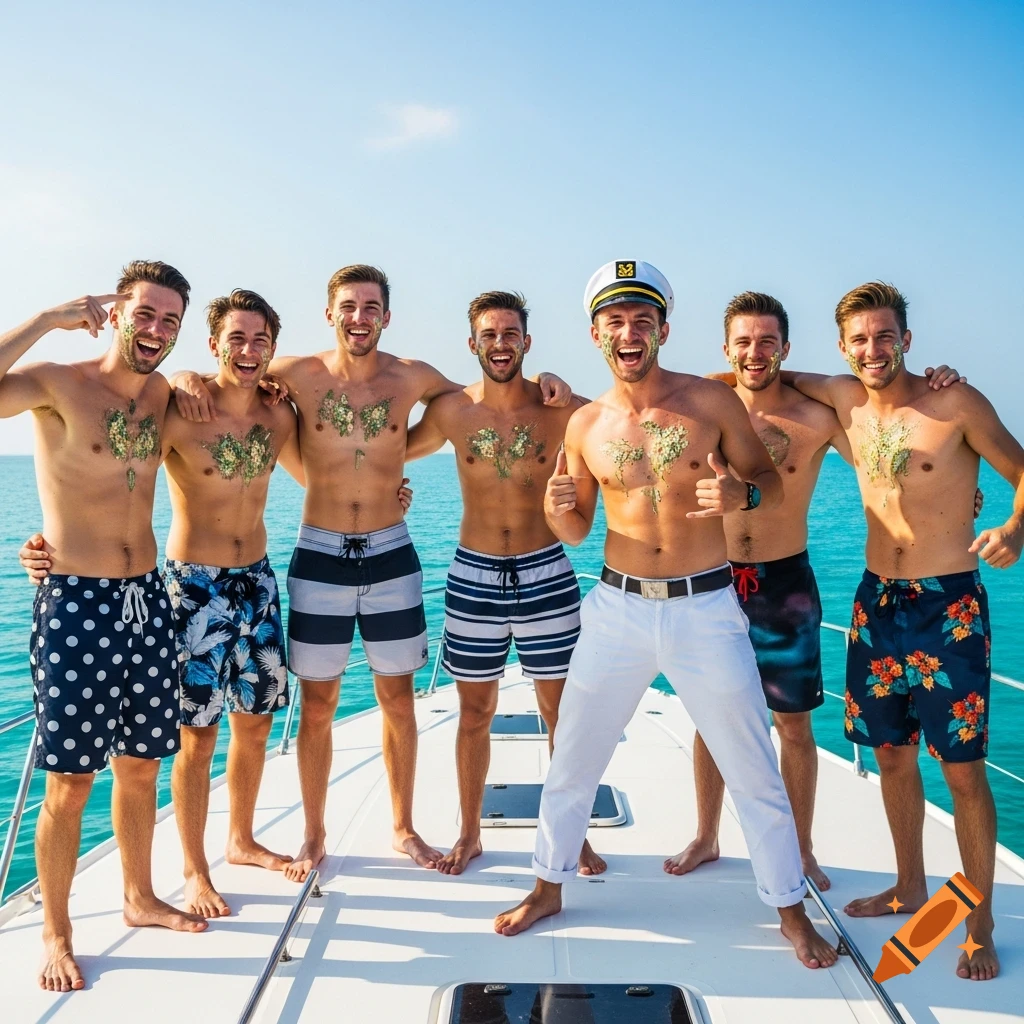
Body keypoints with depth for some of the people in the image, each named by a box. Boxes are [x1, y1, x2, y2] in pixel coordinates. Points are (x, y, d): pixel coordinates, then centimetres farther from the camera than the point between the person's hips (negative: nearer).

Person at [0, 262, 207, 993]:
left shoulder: (164, 396, 7)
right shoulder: (59, 384, -9)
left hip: (146, 601, 6)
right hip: (76, 604, -6)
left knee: (141, 767, 17)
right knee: (70, 783, 3)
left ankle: (141, 898, 35)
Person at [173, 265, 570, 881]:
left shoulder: (411, 379, -1)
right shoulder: (297, 374, -5)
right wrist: (190, 378, -15)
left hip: (391, 555, 1)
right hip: (320, 556, -1)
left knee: (399, 699, 11)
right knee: (317, 706, 7)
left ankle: (404, 829, 28)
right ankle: (315, 836, 26)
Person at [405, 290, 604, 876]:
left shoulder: (561, 411, -7)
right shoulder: (452, 410, -1)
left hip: (547, 574, -1)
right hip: (474, 577, 1)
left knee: (562, 712, 8)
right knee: (475, 713, 12)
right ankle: (470, 833, 30)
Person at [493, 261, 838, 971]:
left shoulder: (713, 401, -5)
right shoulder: (585, 424, 2)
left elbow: (773, 484, 3)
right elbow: (576, 530, 9)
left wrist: (740, 494, -20)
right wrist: (557, 508, -14)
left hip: (704, 608, -2)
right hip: (618, 608, 2)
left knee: (754, 771, 7)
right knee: (572, 760, 11)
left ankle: (791, 911, 28)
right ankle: (549, 888, 33)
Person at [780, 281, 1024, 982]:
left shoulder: (957, 404, -10)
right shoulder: (846, 399, 4)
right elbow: (782, 378, 21)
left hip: (949, 608, -5)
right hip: (877, 602, 5)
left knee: (962, 768, 1)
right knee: (892, 753, 14)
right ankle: (911, 888, 33)